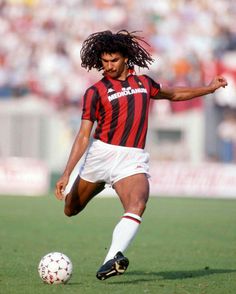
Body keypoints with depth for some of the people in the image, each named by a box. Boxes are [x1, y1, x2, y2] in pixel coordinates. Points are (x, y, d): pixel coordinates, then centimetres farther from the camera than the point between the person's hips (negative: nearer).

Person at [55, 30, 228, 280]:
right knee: (71, 211, 12)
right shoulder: (95, 92, 2)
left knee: (137, 206, -28)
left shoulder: (143, 82, 14)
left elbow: (174, 94, 35)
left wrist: (209, 88, 34)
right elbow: (84, 135, -3)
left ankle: (112, 260, -41)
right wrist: (66, 173, -12)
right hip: (102, 153, -1)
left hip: (133, 158, 1)